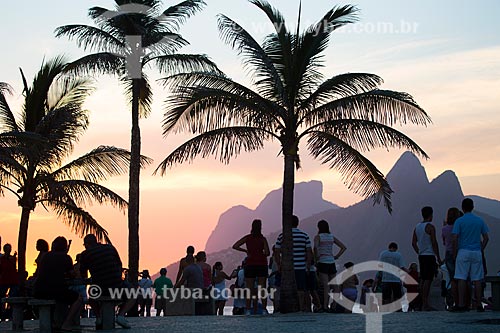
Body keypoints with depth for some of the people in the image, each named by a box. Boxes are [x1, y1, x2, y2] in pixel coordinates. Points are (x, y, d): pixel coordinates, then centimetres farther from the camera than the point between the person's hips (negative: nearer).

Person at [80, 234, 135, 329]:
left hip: (100, 290, 0)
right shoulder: (110, 247, 10)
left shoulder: (85, 254, 2)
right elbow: (119, 265, 20)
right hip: (117, 287, 0)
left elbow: (83, 274, 12)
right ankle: (121, 315, 1)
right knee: (132, 296, 27)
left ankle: (98, 317, 11)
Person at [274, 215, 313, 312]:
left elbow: (277, 253, -1)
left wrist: (279, 265, 9)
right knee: (300, 289, 5)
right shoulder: (304, 235, 3)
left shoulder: (282, 236, 0)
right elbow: (309, 252, 1)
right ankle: (301, 308, 3)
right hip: (301, 267, 1)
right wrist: (308, 264, 10)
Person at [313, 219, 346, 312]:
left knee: (325, 285, -8)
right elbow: (344, 247, 12)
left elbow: (315, 247, -22)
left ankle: (325, 306, -9)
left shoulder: (318, 237, -2)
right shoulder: (332, 237, 12)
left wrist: (316, 257, -10)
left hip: (322, 262, -4)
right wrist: (337, 256, 11)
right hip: (331, 262, 4)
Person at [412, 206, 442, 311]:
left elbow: (413, 243, 14)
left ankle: (424, 303, 14)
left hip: (421, 256, 8)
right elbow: (434, 243, -13)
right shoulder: (430, 227, -10)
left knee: (423, 279, 11)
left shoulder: (417, 227, 13)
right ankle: (425, 305, -14)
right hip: (429, 255, -8)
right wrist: (438, 258, -9)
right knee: (428, 280, -9)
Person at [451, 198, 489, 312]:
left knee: (462, 279, -2)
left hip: (463, 252, -3)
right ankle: (479, 304, 6)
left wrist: (455, 253, 0)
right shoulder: (480, 220, 7)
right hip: (476, 253, 3)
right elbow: (486, 238, 6)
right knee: (477, 280, 6)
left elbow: (455, 239, -10)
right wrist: (481, 249, 14)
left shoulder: (459, 221, -4)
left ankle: (461, 304, -5)